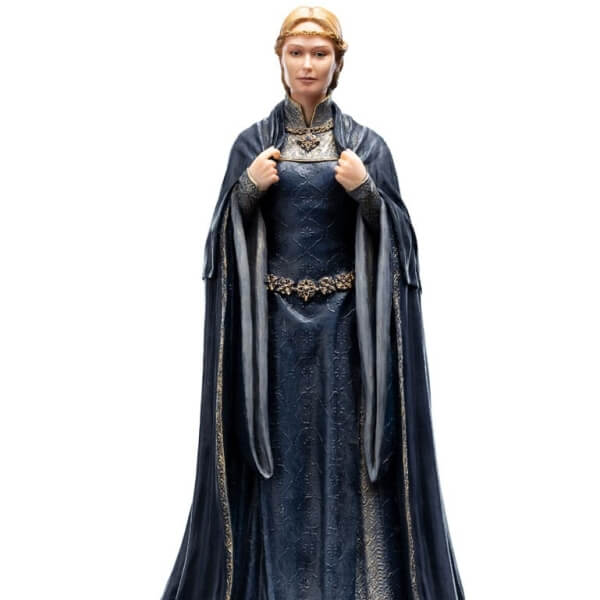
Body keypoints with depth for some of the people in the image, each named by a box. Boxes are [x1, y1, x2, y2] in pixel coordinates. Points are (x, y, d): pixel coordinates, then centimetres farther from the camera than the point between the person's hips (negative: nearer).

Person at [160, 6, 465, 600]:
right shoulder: (252, 143, 7)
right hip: (272, 321, 1)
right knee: (277, 449, 3)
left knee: (346, 447, 1)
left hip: (345, 320, 0)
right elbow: (227, 235, 6)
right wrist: (249, 188, -11)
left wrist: (365, 192, -15)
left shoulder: (367, 145, 5)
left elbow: (394, 236, 3)